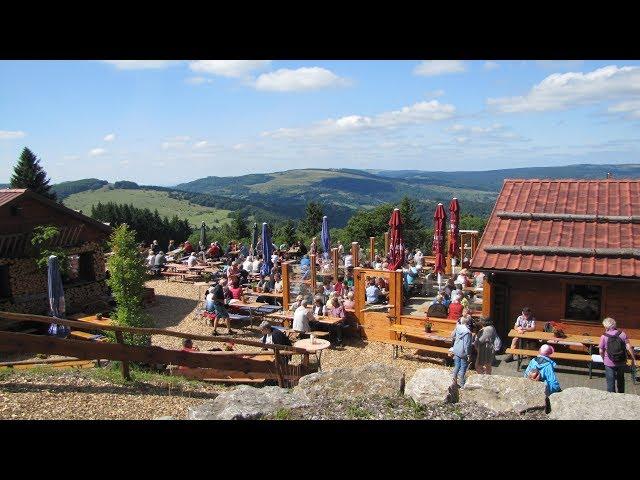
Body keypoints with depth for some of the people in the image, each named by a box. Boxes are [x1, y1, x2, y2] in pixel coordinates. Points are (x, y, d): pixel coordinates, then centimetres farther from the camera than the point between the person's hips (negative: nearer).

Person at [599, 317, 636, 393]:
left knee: (610, 383, 8)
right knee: (620, 380, 25)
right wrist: (633, 359, 0)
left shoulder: (604, 337, -12)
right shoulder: (622, 334, -7)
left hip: (609, 364, -3)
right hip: (621, 363, 3)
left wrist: (604, 359, 11)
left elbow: (601, 351, -8)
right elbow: (629, 347, -10)